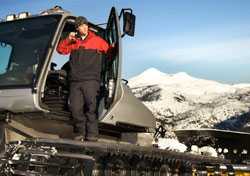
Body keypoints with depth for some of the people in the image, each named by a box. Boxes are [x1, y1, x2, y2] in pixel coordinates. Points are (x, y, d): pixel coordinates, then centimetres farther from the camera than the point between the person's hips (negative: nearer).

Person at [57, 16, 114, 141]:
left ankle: (92, 134, -9)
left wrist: (113, 47, -10)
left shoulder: (97, 40, 11)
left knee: (91, 106, -13)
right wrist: (68, 39, 3)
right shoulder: (73, 41, 18)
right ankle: (82, 132, 12)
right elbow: (60, 50, 17)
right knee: (75, 108, -1)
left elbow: (108, 50, 12)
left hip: (91, 80, -3)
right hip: (75, 81, 3)